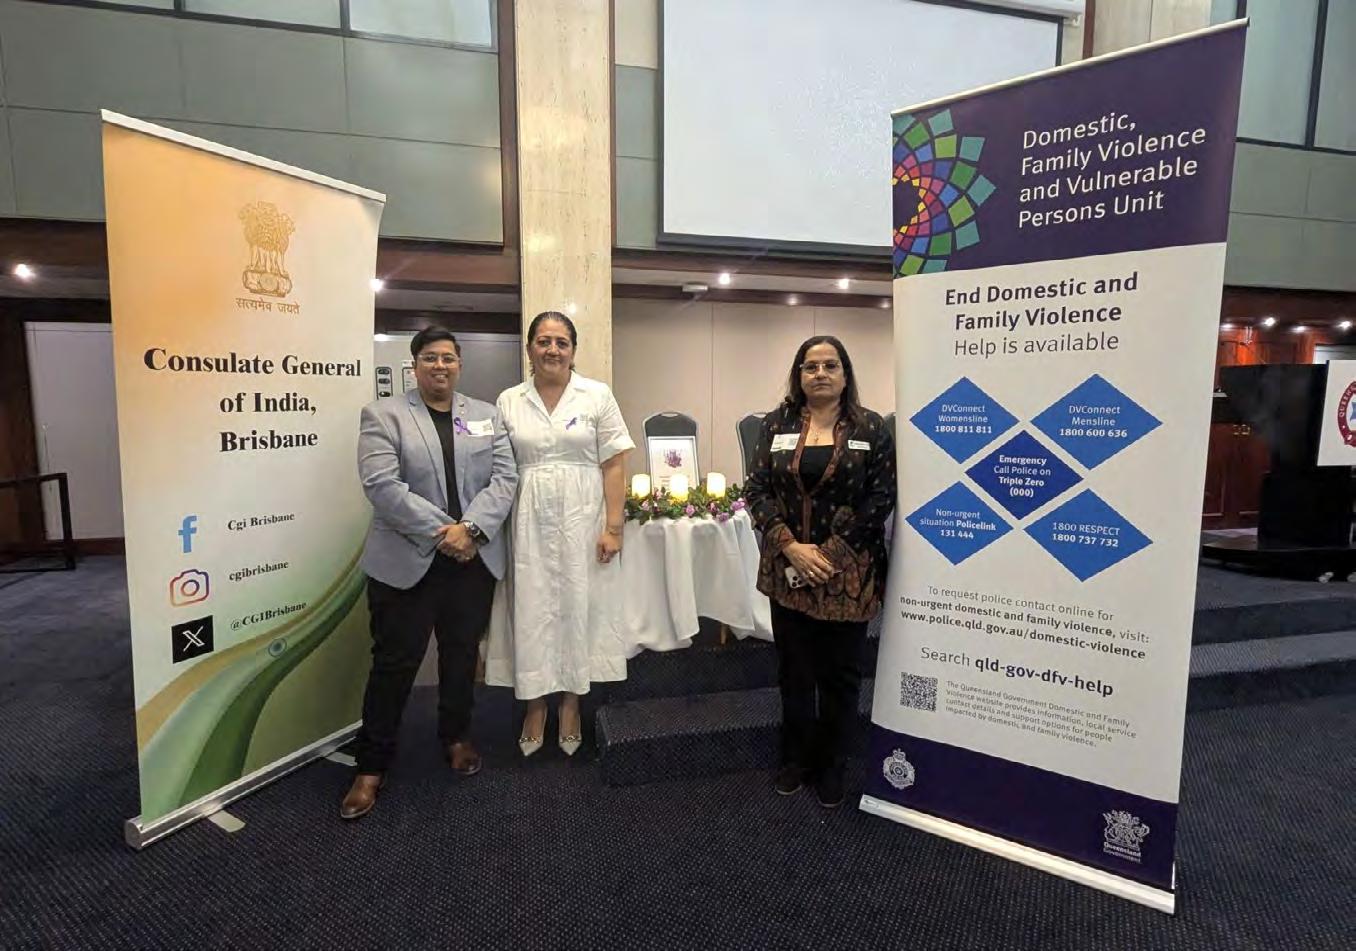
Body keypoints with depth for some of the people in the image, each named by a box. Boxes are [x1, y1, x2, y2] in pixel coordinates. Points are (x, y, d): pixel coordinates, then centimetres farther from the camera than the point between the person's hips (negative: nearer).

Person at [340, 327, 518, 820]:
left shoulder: (486, 415, 10)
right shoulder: (383, 414, 0)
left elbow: (505, 478, 0)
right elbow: (382, 485, -12)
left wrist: (470, 528, -15)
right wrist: (441, 533, -17)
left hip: (474, 560, 3)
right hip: (406, 563, -3)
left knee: (462, 654, 15)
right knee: (395, 663, 3)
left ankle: (456, 736, 36)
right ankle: (372, 765, 19)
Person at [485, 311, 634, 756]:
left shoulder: (597, 396, 1)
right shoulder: (508, 401, 7)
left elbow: (614, 466, -2)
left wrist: (613, 526, -8)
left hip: (581, 520, -1)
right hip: (528, 523, 2)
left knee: (577, 605, 5)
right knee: (531, 610, 6)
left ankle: (571, 704, 23)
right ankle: (535, 706, 22)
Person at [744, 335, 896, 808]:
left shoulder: (870, 428, -1)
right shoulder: (777, 424, 4)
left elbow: (881, 497, -6)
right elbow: (757, 489, 0)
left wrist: (832, 552, -13)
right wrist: (791, 546, -12)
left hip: (848, 574, -1)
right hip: (788, 569, 2)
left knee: (840, 673, 9)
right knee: (795, 669, 13)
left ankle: (832, 767, 29)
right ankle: (796, 759, 32)